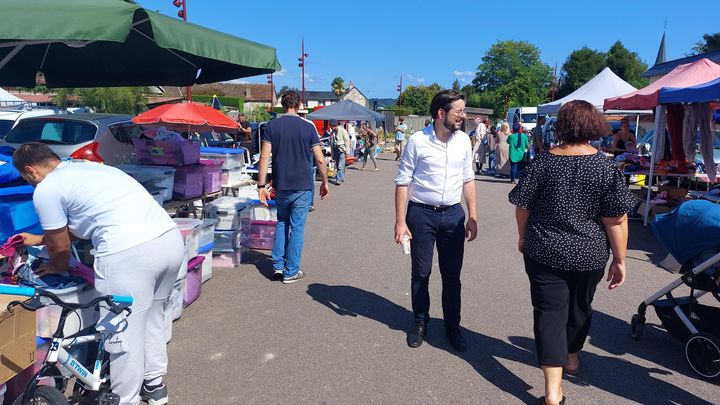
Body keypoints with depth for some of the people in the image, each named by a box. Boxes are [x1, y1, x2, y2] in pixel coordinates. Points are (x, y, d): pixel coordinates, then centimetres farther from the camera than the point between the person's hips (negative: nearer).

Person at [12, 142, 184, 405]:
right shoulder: (89, 167, 29)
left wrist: (57, 267, 34)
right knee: (151, 318, 26)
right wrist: (40, 239, 52)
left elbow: (60, 248, 14)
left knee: (123, 333, 8)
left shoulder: (46, 190, 5)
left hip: (129, 253, -9)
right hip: (171, 238, 9)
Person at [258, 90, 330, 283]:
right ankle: (291, 272, 11)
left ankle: (278, 265, 19)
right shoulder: (308, 127, -3)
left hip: (281, 186, 2)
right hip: (302, 186, -2)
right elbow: (320, 160, -3)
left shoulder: (272, 126, -1)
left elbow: (264, 157, -6)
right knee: (297, 228, 5)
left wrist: (261, 185, -2)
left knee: (281, 223, 20)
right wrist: (325, 182, 9)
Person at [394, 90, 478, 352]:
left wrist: (473, 217, 7)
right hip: (421, 213, -3)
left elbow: (468, 180, 10)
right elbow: (403, 182, -7)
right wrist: (400, 221, -11)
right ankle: (419, 323, 30)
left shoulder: (463, 140, 2)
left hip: (453, 214, 3)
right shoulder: (418, 141, -11)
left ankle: (452, 327, 27)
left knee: (452, 275, 11)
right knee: (421, 273, 10)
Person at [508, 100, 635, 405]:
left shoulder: (542, 162, -7)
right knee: (579, 306, 23)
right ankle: (571, 357, 46)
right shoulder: (606, 168, -10)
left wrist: (523, 236, 13)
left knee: (550, 312, 3)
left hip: (544, 252, -1)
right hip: (588, 254, 1)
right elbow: (616, 220, -11)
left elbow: (522, 205, -3)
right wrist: (619, 259, -1)